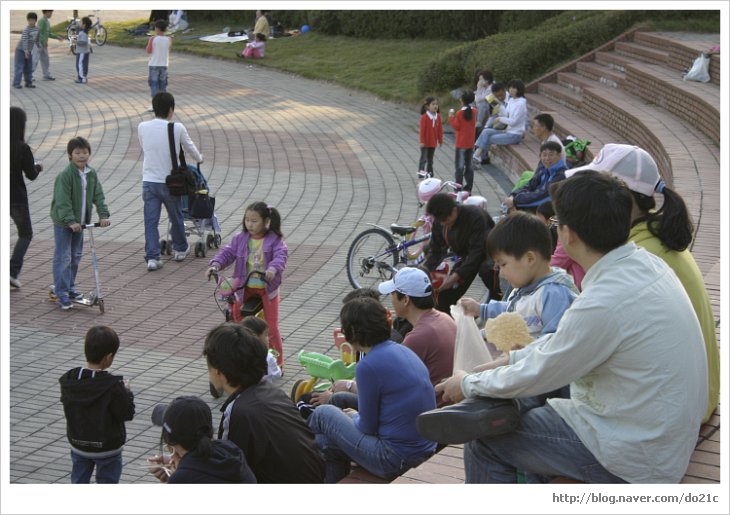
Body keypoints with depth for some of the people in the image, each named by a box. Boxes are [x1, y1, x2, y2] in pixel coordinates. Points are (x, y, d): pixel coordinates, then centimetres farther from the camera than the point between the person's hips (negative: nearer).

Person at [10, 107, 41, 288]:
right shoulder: (22, 148, -16)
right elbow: (31, 175, -10)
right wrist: (38, 167, 11)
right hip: (16, 197, -3)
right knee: (25, 234, 15)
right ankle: (13, 272, 1)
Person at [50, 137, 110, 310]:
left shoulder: (92, 174, 1)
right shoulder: (65, 175, -20)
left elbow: (98, 196, 2)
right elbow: (63, 201, -24)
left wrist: (103, 215, -11)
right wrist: (71, 221, -32)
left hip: (80, 222, 7)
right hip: (63, 223, -7)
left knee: (76, 256, 16)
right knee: (63, 257, -5)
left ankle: (70, 287, 30)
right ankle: (61, 293, -3)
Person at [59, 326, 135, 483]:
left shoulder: (68, 380, -11)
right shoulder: (113, 386, -27)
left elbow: (67, 404, 4)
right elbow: (127, 413, -18)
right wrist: (126, 392, -1)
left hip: (78, 444, 4)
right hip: (107, 448, -4)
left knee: (78, 483, 19)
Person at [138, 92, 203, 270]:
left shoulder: (142, 127, -3)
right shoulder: (177, 128, -10)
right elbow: (190, 147, 7)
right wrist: (199, 158, 29)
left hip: (149, 180, 1)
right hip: (169, 181, -1)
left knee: (151, 221, 1)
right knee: (176, 217, 18)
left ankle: (152, 257, -7)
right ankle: (180, 249, 35)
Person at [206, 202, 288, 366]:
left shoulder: (274, 239, -10)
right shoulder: (240, 239, 1)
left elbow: (281, 255, -24)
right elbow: (228, 252, -3)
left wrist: (273, 268, -44)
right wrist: (215, 264, -21)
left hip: (267, 287, -4)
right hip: (246, 287, 4)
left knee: (271, 325, 1)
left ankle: (277, 361, 14)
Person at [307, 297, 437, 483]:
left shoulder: (368, 366, -19)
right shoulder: (403, 351, 7)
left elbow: (368, 427, -9)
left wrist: (353, 417, 12)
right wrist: (358, 415, 24)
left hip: (396, 462, -8)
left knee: (324, 414, 8)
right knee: (328, 443, 20)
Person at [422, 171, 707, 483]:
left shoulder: (604, 303, -29)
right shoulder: (646, 263, -1)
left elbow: (535, 377, -15)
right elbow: (570, 338, 13)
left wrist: (467, 385, 2)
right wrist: (510, 359, 15)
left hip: (636, 465, -9)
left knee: (484, 442, -1)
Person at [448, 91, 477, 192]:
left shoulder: (460, 113, -15)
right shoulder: (474, 112, 1)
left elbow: (456, 127, -12)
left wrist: (451, 118, 0)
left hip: (461, 143, -5)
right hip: (471, 143, 5)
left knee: (459, 165, -1)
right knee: (469, 165, 12)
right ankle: (468, 187, 15)